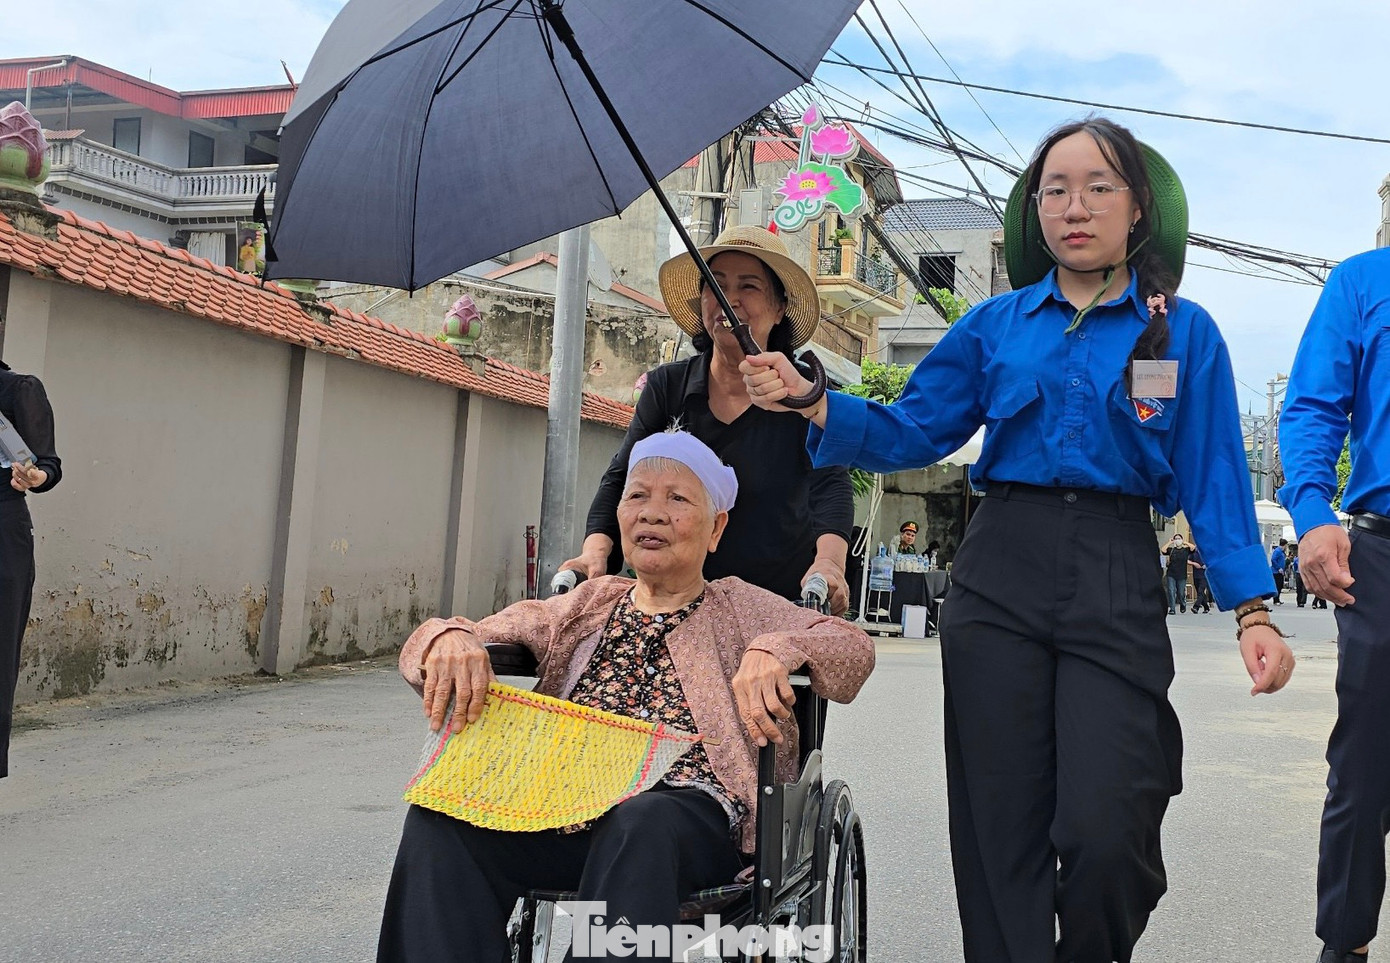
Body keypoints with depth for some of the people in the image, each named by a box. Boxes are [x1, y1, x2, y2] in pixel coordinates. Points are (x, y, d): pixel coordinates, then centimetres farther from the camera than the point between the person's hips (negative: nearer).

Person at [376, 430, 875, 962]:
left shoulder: (738, 608, 17)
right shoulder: (588, 605, 24)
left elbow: (854, 646, 4)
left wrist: (775, 649, -19)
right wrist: (450, 639, -9)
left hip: (690, 814, -3)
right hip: (565, 807, 3)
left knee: (637, 825, -38)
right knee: (441, 816, -25)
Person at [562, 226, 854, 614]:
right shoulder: (666, 386, 8)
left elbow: (831, 484, -10)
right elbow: (621, 479, 6)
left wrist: (829, 560, -30)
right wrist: (597, 550, -14)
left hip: (784, 600, -2)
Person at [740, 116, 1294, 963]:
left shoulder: (1183, 330, 7)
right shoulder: (997, 324, 11)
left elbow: (1213, 480, 5)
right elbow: (911, 433, 9)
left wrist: (1253, 610, -5)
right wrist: (808, 401, -5)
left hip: (1116, 587, -2)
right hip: (998, 579, 2)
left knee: (1103, 835, -10)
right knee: (1002, 831, 4)